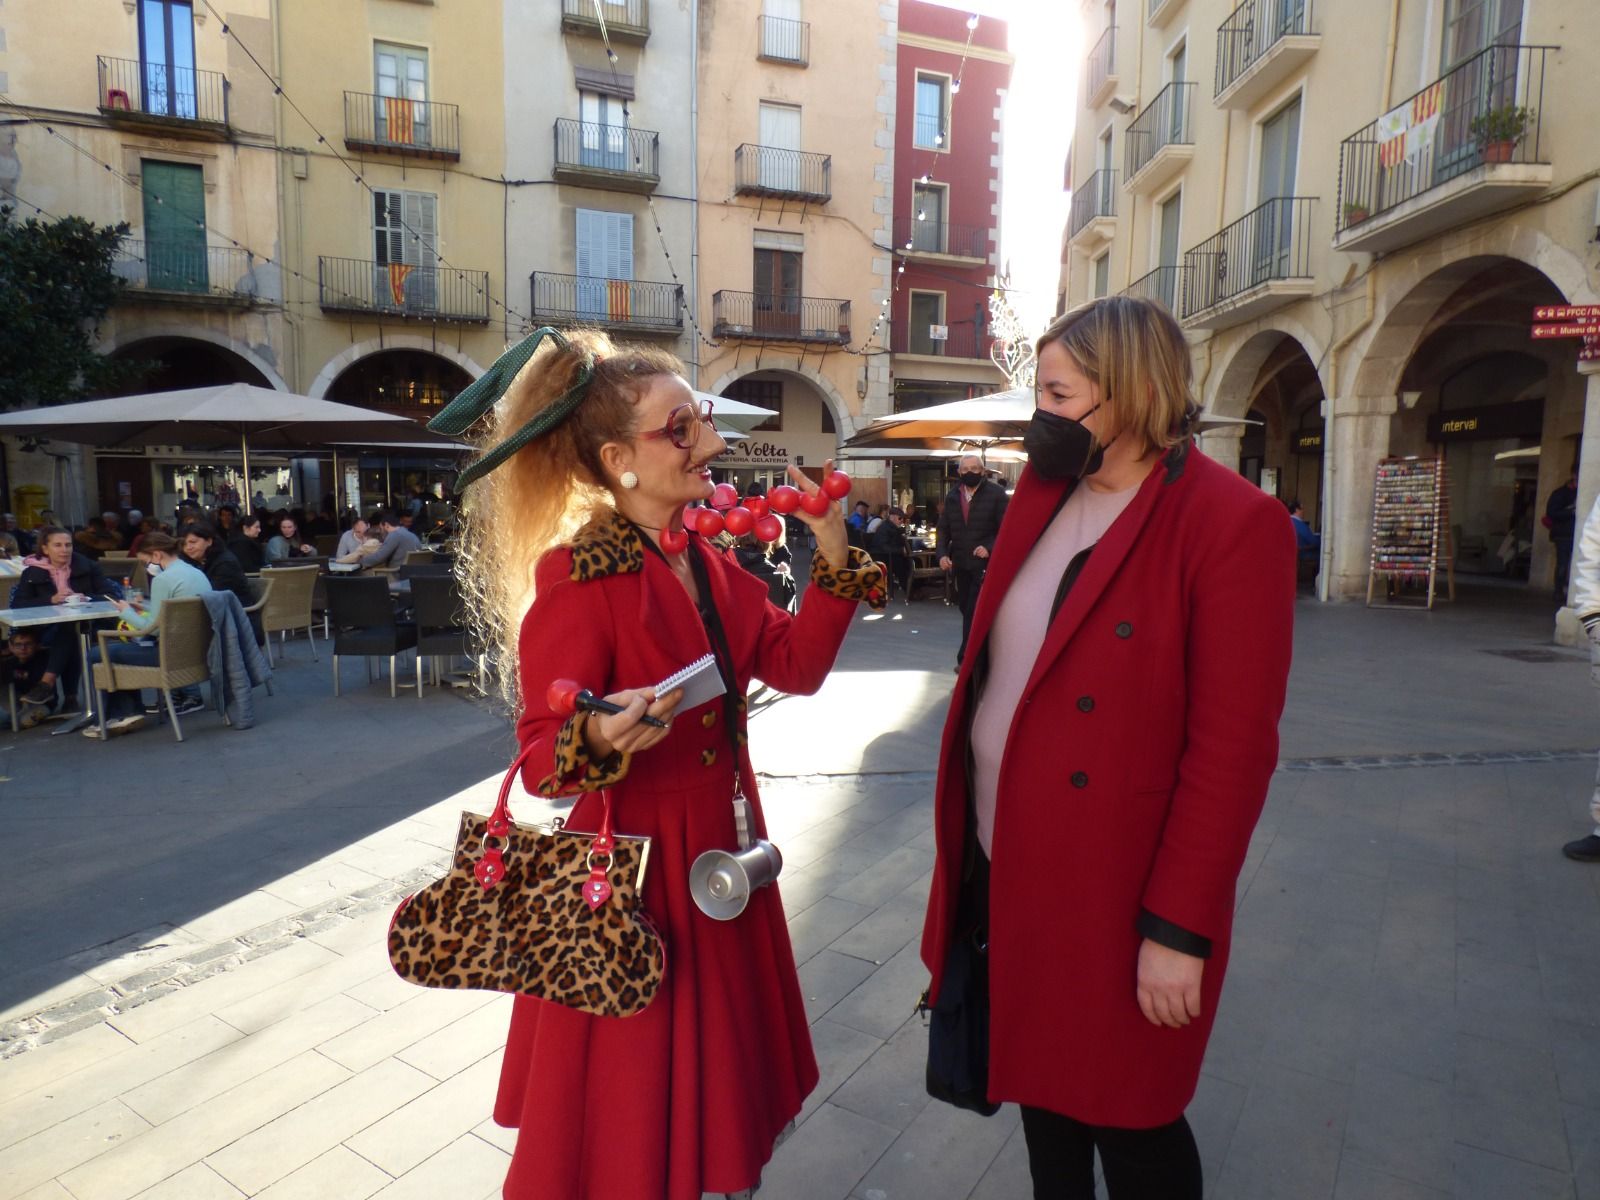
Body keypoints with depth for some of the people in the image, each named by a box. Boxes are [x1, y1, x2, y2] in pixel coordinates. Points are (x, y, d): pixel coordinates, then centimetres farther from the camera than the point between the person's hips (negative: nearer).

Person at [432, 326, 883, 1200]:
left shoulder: (703, 553, 2)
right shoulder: (577, 574, -20)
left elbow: (795, 666, 0)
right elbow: (541, 754, -19)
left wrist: (835, 561, -8)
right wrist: (601, 740, -40)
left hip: (719, 839, 7)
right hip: (627, 857, -7)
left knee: (715, 1056, 25)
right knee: (627, 1102, 13)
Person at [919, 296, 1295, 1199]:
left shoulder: (1231, 522, -17)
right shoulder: (1043, 493, 5)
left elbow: (1232, 748, -18)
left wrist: (1178, 928, -16)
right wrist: (969, 828, 9)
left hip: (1114, 889, -6)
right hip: (1007, 859, 7)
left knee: (1127, 1120, 15)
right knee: (1042, 1088, 25)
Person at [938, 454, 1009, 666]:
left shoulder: (996, 493, -5)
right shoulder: (952, 496, 10)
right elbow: (944, 528, 13)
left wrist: (990, 548, -20)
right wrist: (942, 553, -2)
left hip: (985, 563, -6)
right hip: (960, 563, 6)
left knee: (974, 612, -9)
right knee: (967, 610, 12)